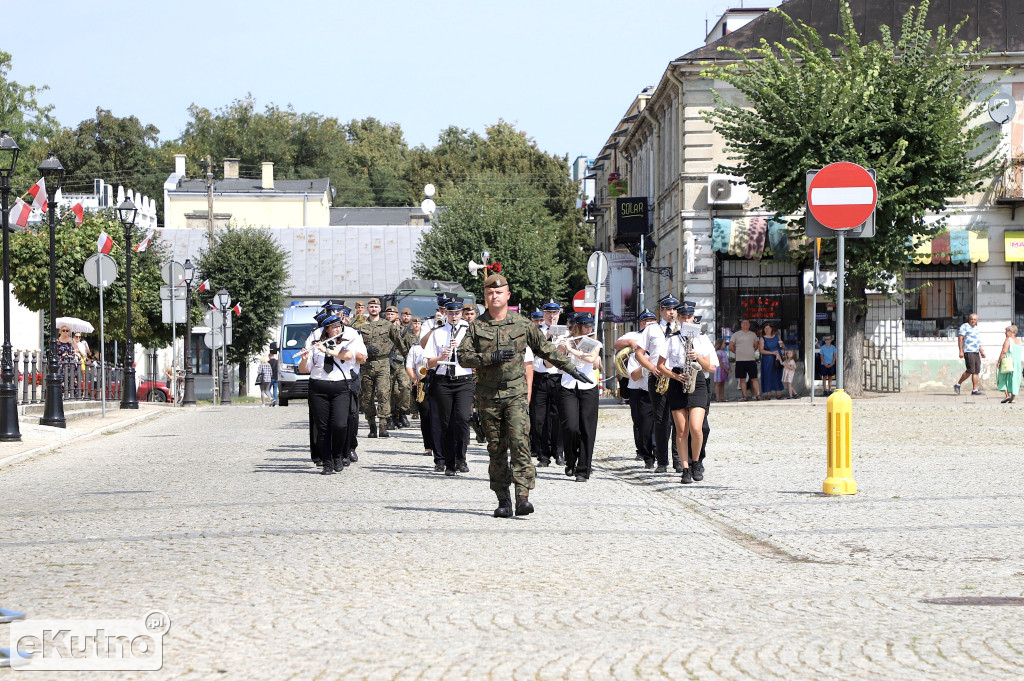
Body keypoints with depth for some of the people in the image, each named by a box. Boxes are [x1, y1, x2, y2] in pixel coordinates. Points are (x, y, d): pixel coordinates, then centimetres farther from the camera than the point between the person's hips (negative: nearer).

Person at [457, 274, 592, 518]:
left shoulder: (522, 324, 5)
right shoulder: (477, 326, 5)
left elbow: (546, 349, 15)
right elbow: (463, 356, -1)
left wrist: (571, 368, 17)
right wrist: (491, 357, -15)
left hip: (516, 394, -1)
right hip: (489, 395, 1)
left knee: (520, 442, -16)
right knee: (496, 449, 5)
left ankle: (523, 497, -21)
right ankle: (503, 500, 10)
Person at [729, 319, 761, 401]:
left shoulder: (753, 334, 13)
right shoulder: (736, 335, 6)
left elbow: (756, 345, 24)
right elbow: (731, 347, 5)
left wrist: (751, 352, 11)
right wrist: (738, 353, 6)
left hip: (751, 360, 1)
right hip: (740, 360, -1)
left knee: (754, 378, -1)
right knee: (742, 379, 0)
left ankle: (758, 394, -1)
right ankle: (744, 396, 2)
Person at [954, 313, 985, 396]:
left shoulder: (976, 328, 21)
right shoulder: (965, 326, -3)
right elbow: (960, 338, -10)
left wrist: (981, 351, 22)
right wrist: (961, 351, -18)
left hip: (976, 352, 8)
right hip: (968, 351, -8)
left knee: (976, 371, 0)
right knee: (970, 371, -14)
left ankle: (975, 390, 0)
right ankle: (958, 384, 1)